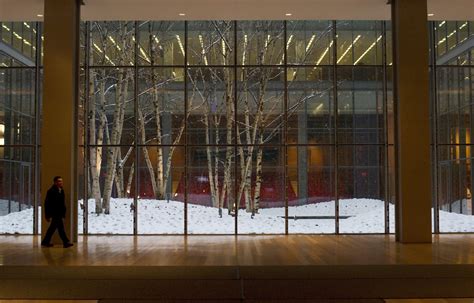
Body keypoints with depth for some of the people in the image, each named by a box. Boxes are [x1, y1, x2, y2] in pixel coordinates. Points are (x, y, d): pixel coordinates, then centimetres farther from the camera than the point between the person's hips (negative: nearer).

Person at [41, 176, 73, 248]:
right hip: (55, 213, -9)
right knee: (60, 227, -9)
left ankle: (45, 242, 24)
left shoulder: (61, 191, 12)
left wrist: (63, 213, 14)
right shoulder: (51, 191, -12)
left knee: (53, 228, 14)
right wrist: (48, 215, -15)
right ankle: (66, 242, -5)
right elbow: (47, 204, -13)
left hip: (59, 213, 9)